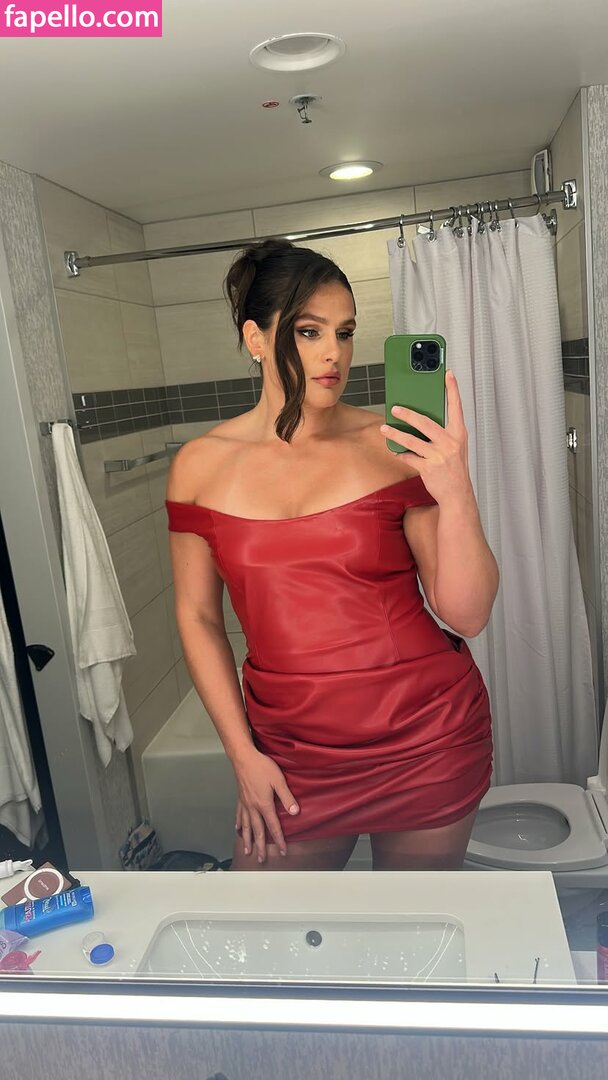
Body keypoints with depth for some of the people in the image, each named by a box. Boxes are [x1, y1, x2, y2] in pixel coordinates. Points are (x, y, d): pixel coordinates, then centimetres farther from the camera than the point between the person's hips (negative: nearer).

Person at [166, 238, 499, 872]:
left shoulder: (392, 448, -9)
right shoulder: (201, 466, -4)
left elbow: (466, 615, -10)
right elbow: (198, 616, 2)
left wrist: (456, 495, -25)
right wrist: (242, 754, 0)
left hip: (426, 738, 0)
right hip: (292, 749, 1)